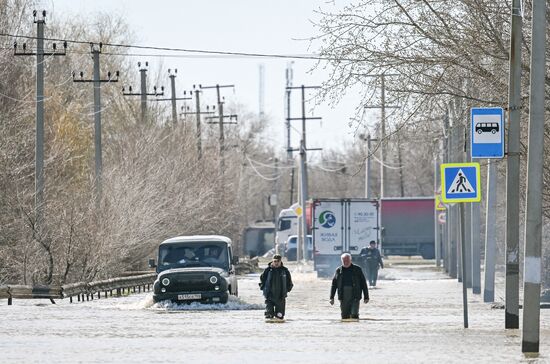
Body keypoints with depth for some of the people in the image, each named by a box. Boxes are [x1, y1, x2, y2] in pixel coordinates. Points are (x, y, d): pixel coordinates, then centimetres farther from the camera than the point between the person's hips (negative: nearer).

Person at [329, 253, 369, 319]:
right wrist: (331, 297, 3)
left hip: (354, 298, -3)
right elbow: (334, 285, 10)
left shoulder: (357, 269, 3)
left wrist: (366, 297, 2)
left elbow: (363, 283, 5)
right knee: (344, 316, 5)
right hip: (343, 298, 3)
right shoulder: (339, 270, 8)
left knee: (354, 315, -15)